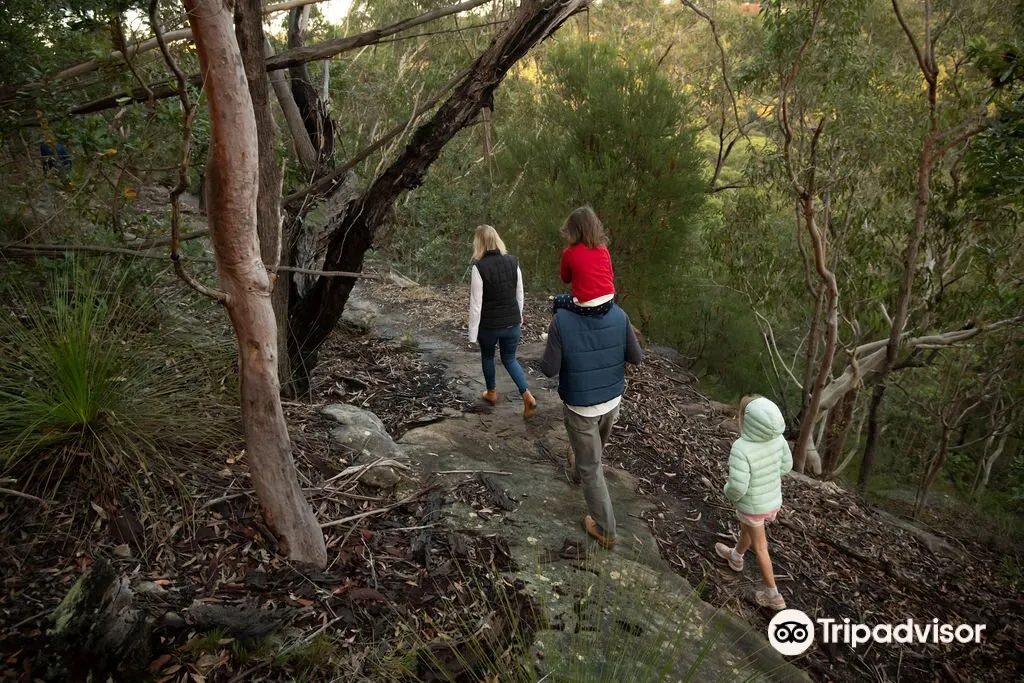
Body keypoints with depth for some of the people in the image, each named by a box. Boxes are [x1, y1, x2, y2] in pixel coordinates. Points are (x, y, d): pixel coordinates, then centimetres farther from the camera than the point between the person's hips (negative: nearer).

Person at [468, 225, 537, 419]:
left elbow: (476, 304, -16)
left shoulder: (479, 267, -19)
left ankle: (492, 393, 40)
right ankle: (527, 396, 4)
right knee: (509, 359, 20)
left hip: (489, 325, -3)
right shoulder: (513, 261, -5)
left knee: (487, 356, 24)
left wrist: (473, 333, -8)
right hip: (512, 323, 4)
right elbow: (519, 294, 5)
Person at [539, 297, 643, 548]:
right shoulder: (619, 315, -17)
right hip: (612, 400, 4)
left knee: (591, 467, 12)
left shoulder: (562, 320, -26)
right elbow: (637, 358, -6)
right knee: (595, 446, 33)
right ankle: (577, 470, 63)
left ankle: (605, 529, 22)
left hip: (580, 406, -4)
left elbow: (549, 369, -19)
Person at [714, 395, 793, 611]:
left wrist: (729, 493, -10)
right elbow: (786, 465, -1)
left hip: (752, 505, -6)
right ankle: (736, 557, 59)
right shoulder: (777, 437, -18)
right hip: (773, 500, 6)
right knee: (745, 529, 33)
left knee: (759, 547, 18)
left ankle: (773, 594, 33)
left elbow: (737, 487, -33)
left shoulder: (741, 449, -38)